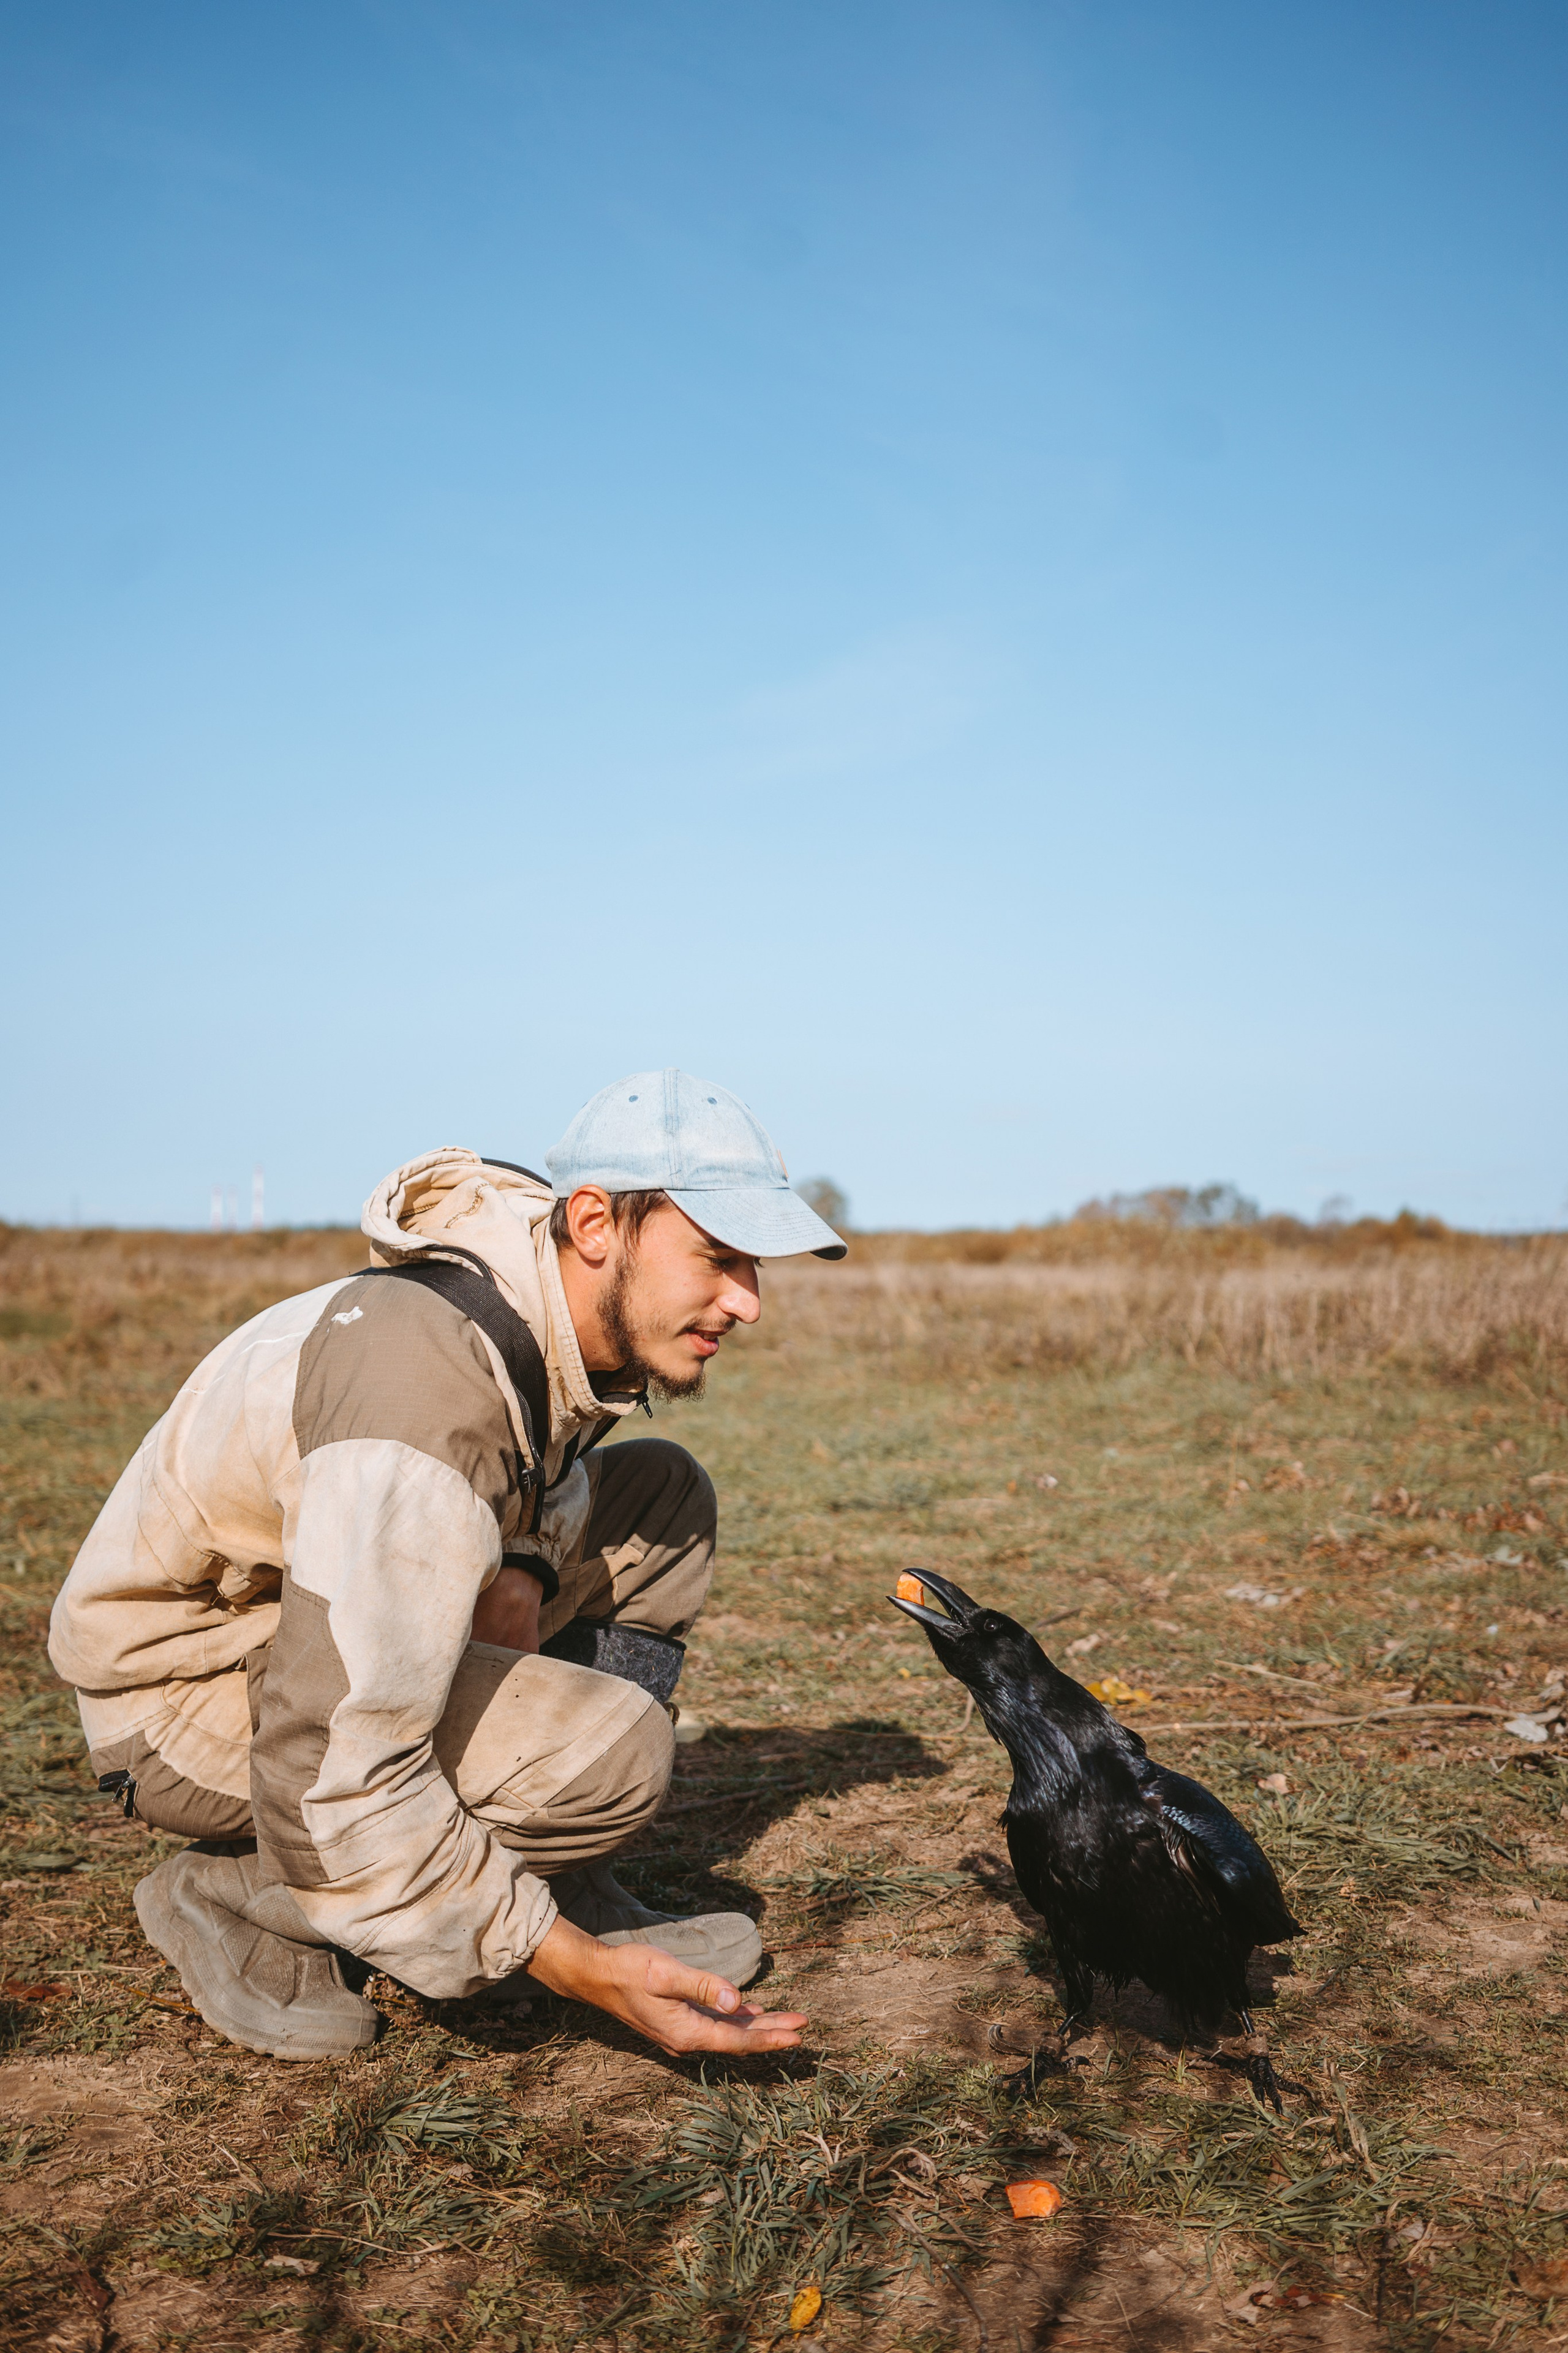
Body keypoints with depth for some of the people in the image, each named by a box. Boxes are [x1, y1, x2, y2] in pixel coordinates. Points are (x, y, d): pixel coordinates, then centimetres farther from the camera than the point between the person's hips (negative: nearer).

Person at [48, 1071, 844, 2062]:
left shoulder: (577, 1322, -8)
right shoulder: (425, 1377, -35)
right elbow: (331, 1782, -36)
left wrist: (519, 1572, -8)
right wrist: (578, 1971, -31)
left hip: (331, 1604, 9)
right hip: (188, 1685, -9)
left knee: (665, 1500, 1)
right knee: (607, 1747, -28)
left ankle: (566, 1896, 4)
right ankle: (236, 1894, -5)